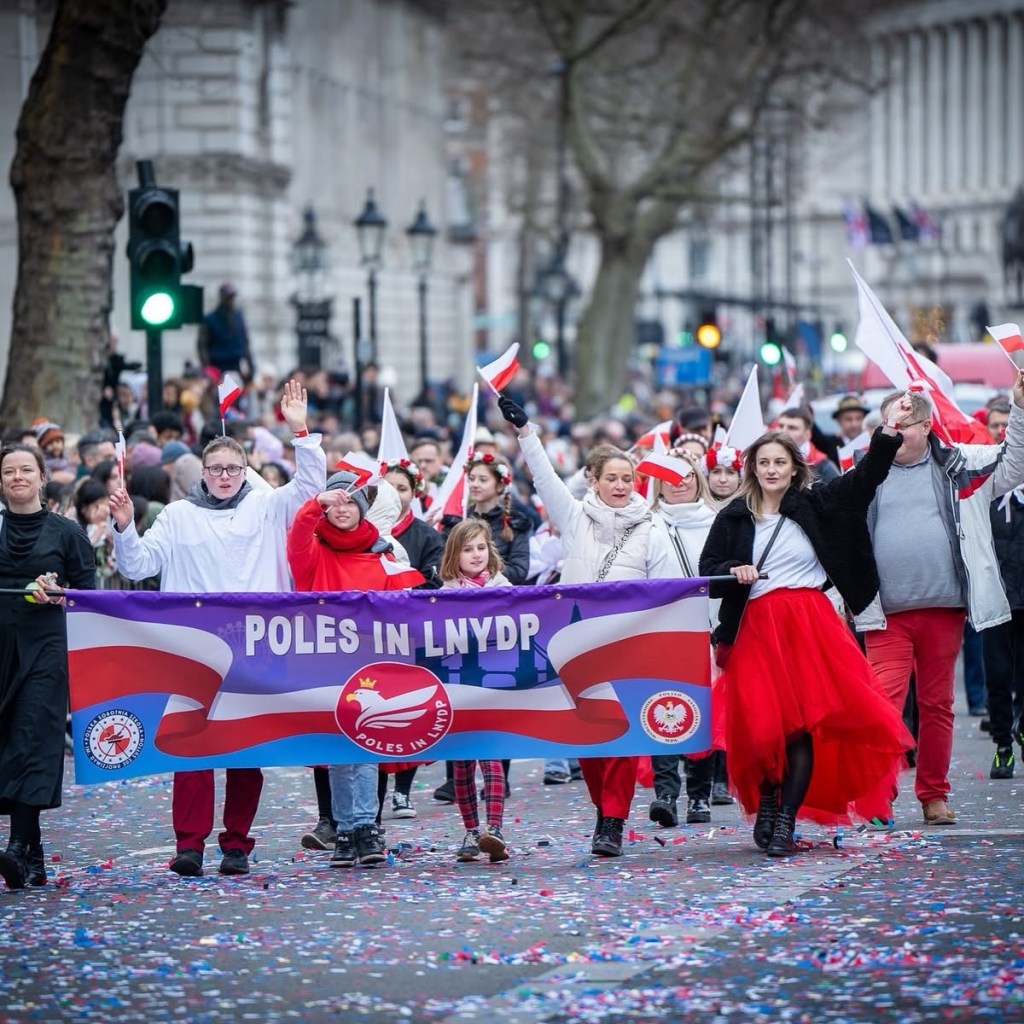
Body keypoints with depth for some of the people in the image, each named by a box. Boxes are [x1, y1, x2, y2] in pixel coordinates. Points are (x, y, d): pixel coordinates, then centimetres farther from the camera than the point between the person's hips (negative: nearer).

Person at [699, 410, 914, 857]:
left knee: (805, 721, -8)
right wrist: (733, 571, -10)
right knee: (763, 720, -4)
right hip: (756, 628, 0)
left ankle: (786, 819, -5)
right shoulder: (733, 517, 9)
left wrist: (888, 436, -11)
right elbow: (707, 570, 10)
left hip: (810, 623, 0)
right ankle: (767, 802, 18)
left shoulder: (815, 504, 8)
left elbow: (865, 477, 3)